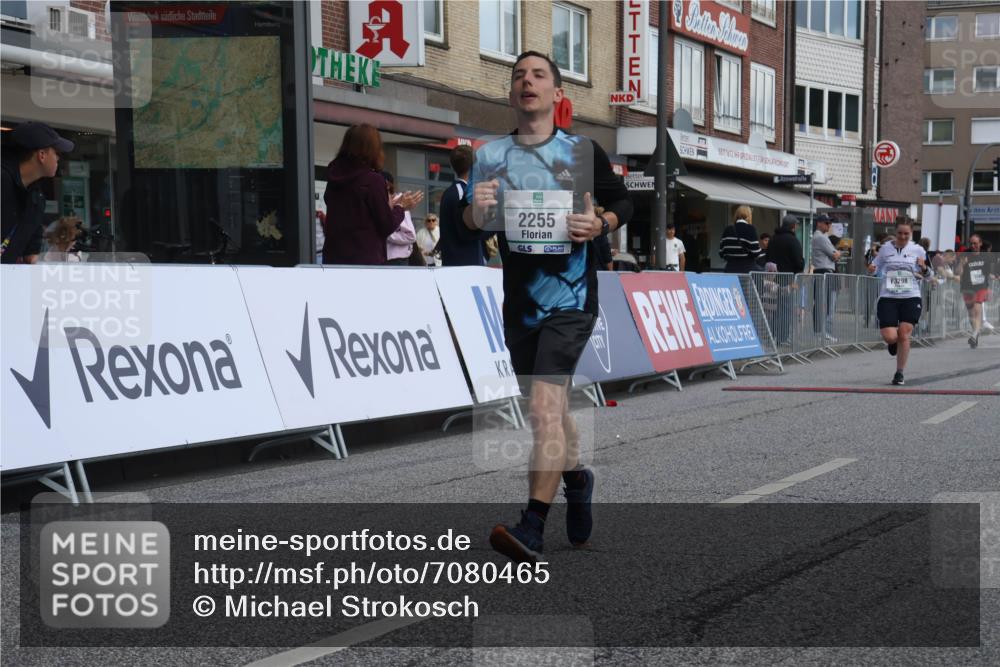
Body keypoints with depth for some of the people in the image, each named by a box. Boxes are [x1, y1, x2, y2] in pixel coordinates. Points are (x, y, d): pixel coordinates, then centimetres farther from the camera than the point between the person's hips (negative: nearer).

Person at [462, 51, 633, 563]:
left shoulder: (583, 151, 0)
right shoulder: (491, 155, 6)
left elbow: (622, 201, 11)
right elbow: (472, 224, 9)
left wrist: (600, 225, -10)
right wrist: (476, 208, -14)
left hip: (569, 300, -4)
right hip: (519, 303, 4)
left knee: (543, 405, -18)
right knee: (551, 408, 16)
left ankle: (531, 529, -20)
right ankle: (577, 480, 43)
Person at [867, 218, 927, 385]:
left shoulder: (917, 250, 4)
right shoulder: (885, 249, 5)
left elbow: (925, 275, 13)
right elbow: (876, 268, 17)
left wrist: (923, 268, -10)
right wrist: (871, 269, -7)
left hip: (911, 298, 0)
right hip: (887, 298, 0)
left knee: (904, 335, -7)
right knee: (889, 337, -12)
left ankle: (899, 373, 7)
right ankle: (893, 343, 28)